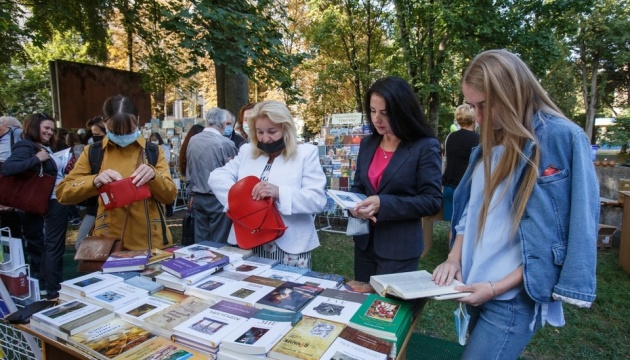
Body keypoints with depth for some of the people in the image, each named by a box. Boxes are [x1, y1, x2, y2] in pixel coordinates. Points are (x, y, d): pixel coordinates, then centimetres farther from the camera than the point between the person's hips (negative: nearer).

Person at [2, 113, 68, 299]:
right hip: (51, 205, -8)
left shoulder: (47, 148, 11)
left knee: (53, 247, 17)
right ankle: (53, 291, 10)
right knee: (53, 248, 0)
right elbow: (7, 168, -29)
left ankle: (47, 287, 31)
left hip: (58, 203, 8)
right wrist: (36, 159, -25)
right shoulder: (26, 146, -13)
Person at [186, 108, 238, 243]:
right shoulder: (226, 143, -17)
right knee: (219, 243, 5)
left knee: (200, 241, 15)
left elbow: (188, 170, 11)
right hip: (218, 199, -6)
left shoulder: (192, 140, 2)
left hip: (198, 197, 6)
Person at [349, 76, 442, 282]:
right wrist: (354, 205, -12)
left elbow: (432, 201, -15)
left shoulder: (425, 147, -12)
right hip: (365, 242, 6)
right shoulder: (367, 144, 5)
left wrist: (383, 204, -25)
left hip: (399, 248, -5)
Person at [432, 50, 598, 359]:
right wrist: (454, 257, -1)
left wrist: (498, 287, -16)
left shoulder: (562, 138, -14)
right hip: (475, 289, 7)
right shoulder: (491, 142, 7)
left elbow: (556, 237, -15)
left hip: (512, 298, -7)